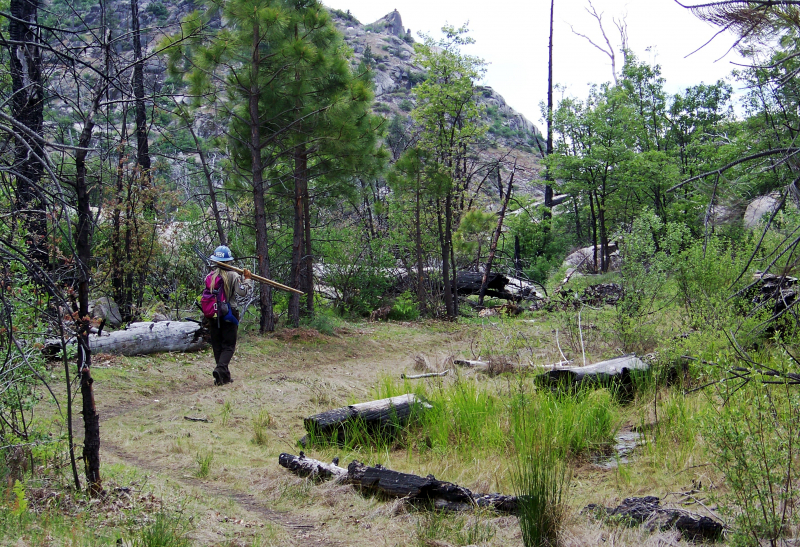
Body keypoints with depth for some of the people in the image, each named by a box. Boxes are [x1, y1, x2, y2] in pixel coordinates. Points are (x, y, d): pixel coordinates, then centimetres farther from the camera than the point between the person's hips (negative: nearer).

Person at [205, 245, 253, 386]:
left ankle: (224, 376, 11)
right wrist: (247, 279, 0)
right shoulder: (233, 276, -8)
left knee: (217, 346, 11)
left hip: (213, 315, 4)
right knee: (228, 346, 0)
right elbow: (242, 292, -13)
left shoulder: (209, 276, 5)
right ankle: (220, 368, -23)